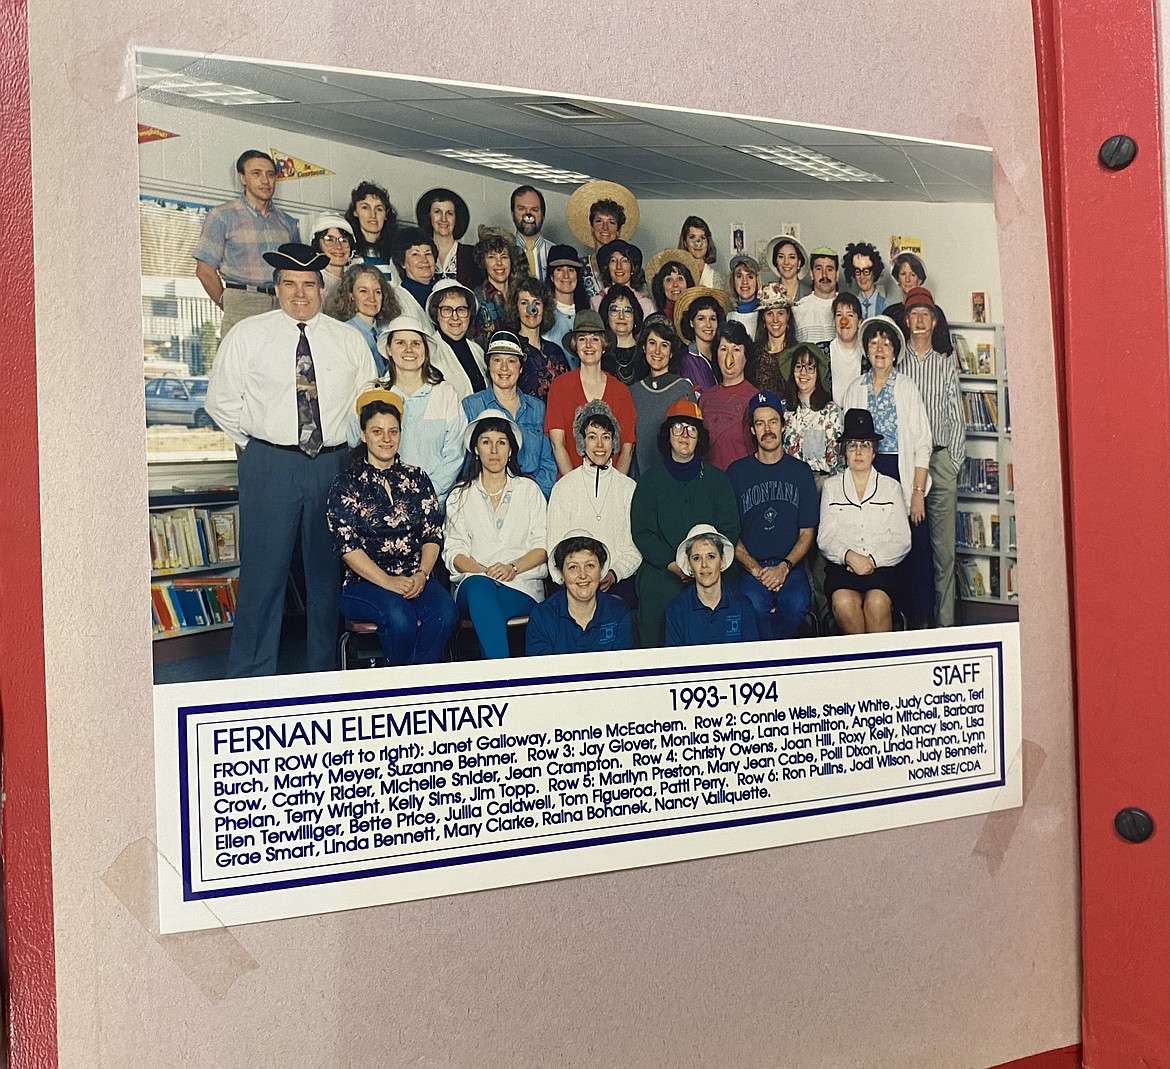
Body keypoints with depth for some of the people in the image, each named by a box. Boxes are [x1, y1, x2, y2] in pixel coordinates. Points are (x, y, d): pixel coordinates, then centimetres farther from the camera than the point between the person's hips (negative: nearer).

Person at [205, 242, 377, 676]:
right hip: (269, 465, -2)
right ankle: (252, 680, 9)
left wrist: (346, 448, 8)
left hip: (333, 465, 3)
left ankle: (324, 674, 19)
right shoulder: (248, 334, 3)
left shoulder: (349, 339, 9)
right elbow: (221, 399, 6)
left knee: (327, 571, 8)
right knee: (263, 571, -1)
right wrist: (256, 444, 3)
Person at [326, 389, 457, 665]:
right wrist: (389, 582, -17)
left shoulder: (417, 478, 15)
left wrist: (422, 574, -10)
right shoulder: (346, 484, 5)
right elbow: (347, 546, -5)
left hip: (416, 579, 3)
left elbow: (433, 535, 9)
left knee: (444, 612, -30)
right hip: (364, 583, -3)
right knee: (400, 616, -34)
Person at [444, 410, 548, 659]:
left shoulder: (529, 490, 18)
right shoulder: (460, 496, 18)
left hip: (522, 584, 0)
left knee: (481, 608, -35)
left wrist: (513, 568, -11)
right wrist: (484, 571, -13)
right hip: (474, 580, 0)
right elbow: (453, 551, 8)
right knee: (479, 586, -38)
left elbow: (543, 545, 8)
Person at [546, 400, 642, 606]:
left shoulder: (629, 488, 11)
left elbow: (635, 545, 6)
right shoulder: (564, 488, 8)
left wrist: (614, 573, -11)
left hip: (619, 579, 1)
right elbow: (556, 547, 3)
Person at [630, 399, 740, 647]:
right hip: (661, 570, 1)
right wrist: (673, 564, -11)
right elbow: (642, 532, 4)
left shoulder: (718, 479, 15)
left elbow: (729, 529, 7)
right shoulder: (650, 480, 12)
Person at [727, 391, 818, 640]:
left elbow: (807, 533, 8)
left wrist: (783, 567, -10)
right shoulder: (737, 472, 7)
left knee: (796, 603, -31)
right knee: (754, 604, -33)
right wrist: (756, 569, -12)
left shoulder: (800, 471, 10)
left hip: (791, 566, 1)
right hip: (749, 566, -1)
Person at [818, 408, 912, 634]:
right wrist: (849, 556, -15)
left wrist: (873, 560, -10)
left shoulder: (891, 487, 14)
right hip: (841, 565, 0)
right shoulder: (832, 487, 14)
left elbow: (902, 540, 7)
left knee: (877, 603, -32)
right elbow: (825, 538, 5)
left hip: (881, 566, 0)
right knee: (843, 602, -32)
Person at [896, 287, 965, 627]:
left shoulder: (946, 365, 13)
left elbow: (956, 418, 11)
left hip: (940, 460, 2)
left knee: (944, 547, -1)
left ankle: (945, 621, 3)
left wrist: (953, 462, 1)